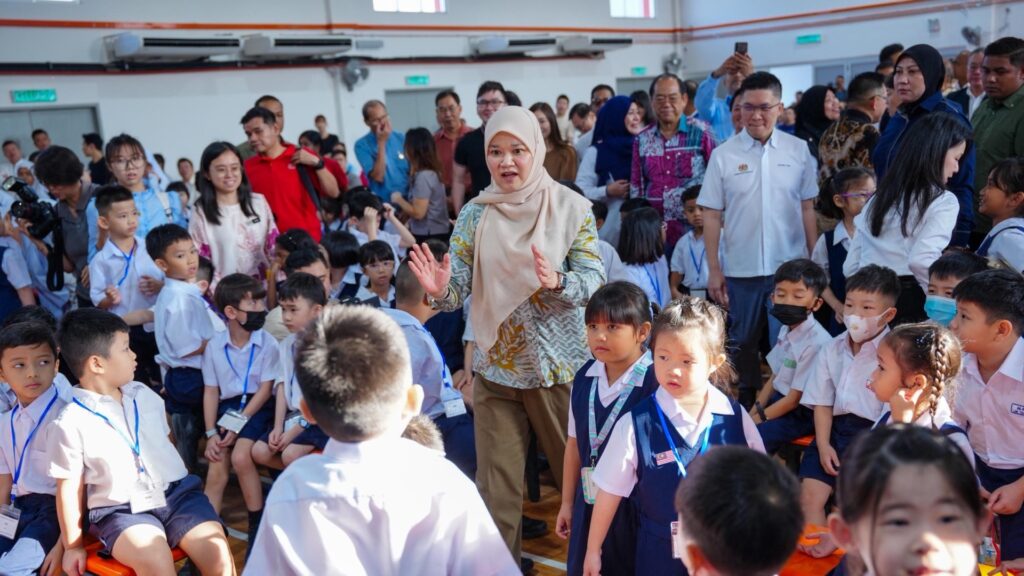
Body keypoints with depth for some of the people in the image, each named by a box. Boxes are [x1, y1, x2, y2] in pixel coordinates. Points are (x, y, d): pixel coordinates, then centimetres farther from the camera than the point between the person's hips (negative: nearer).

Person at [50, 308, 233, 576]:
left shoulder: (145, 395, 10)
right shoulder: (71, 422, -4)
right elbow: (69, 489, 2)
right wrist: (73, 546, 7)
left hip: (176, 492, 4)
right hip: (121, 510, -4)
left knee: (218, 553, -20)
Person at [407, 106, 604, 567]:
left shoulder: (571, 207, -6)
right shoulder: (474, 214, 0)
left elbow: (594, 279, -10)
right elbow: (458, 288, -5)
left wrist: (557, 282, -31)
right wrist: (439, 290, -28)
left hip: (559, 364, -1)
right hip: (495, 368, 2)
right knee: (495, 484, 8)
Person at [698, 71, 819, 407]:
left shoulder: (799, 150, 2)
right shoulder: (723, 155, 0)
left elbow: (807, 209, 6)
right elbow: (711, 215, 1)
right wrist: (713, 270, -2)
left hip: (790, 267, 0)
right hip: (740, 269, 0)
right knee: (742, 344, 13)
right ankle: (747, 403, 30)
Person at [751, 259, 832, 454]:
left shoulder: (816, 342, -25)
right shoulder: (786, 329, 2)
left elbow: (795, 399, -19)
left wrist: (756, 420, -13)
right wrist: (752, 413, 4)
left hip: (802, 413, -8)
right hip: (779, 399, 8)